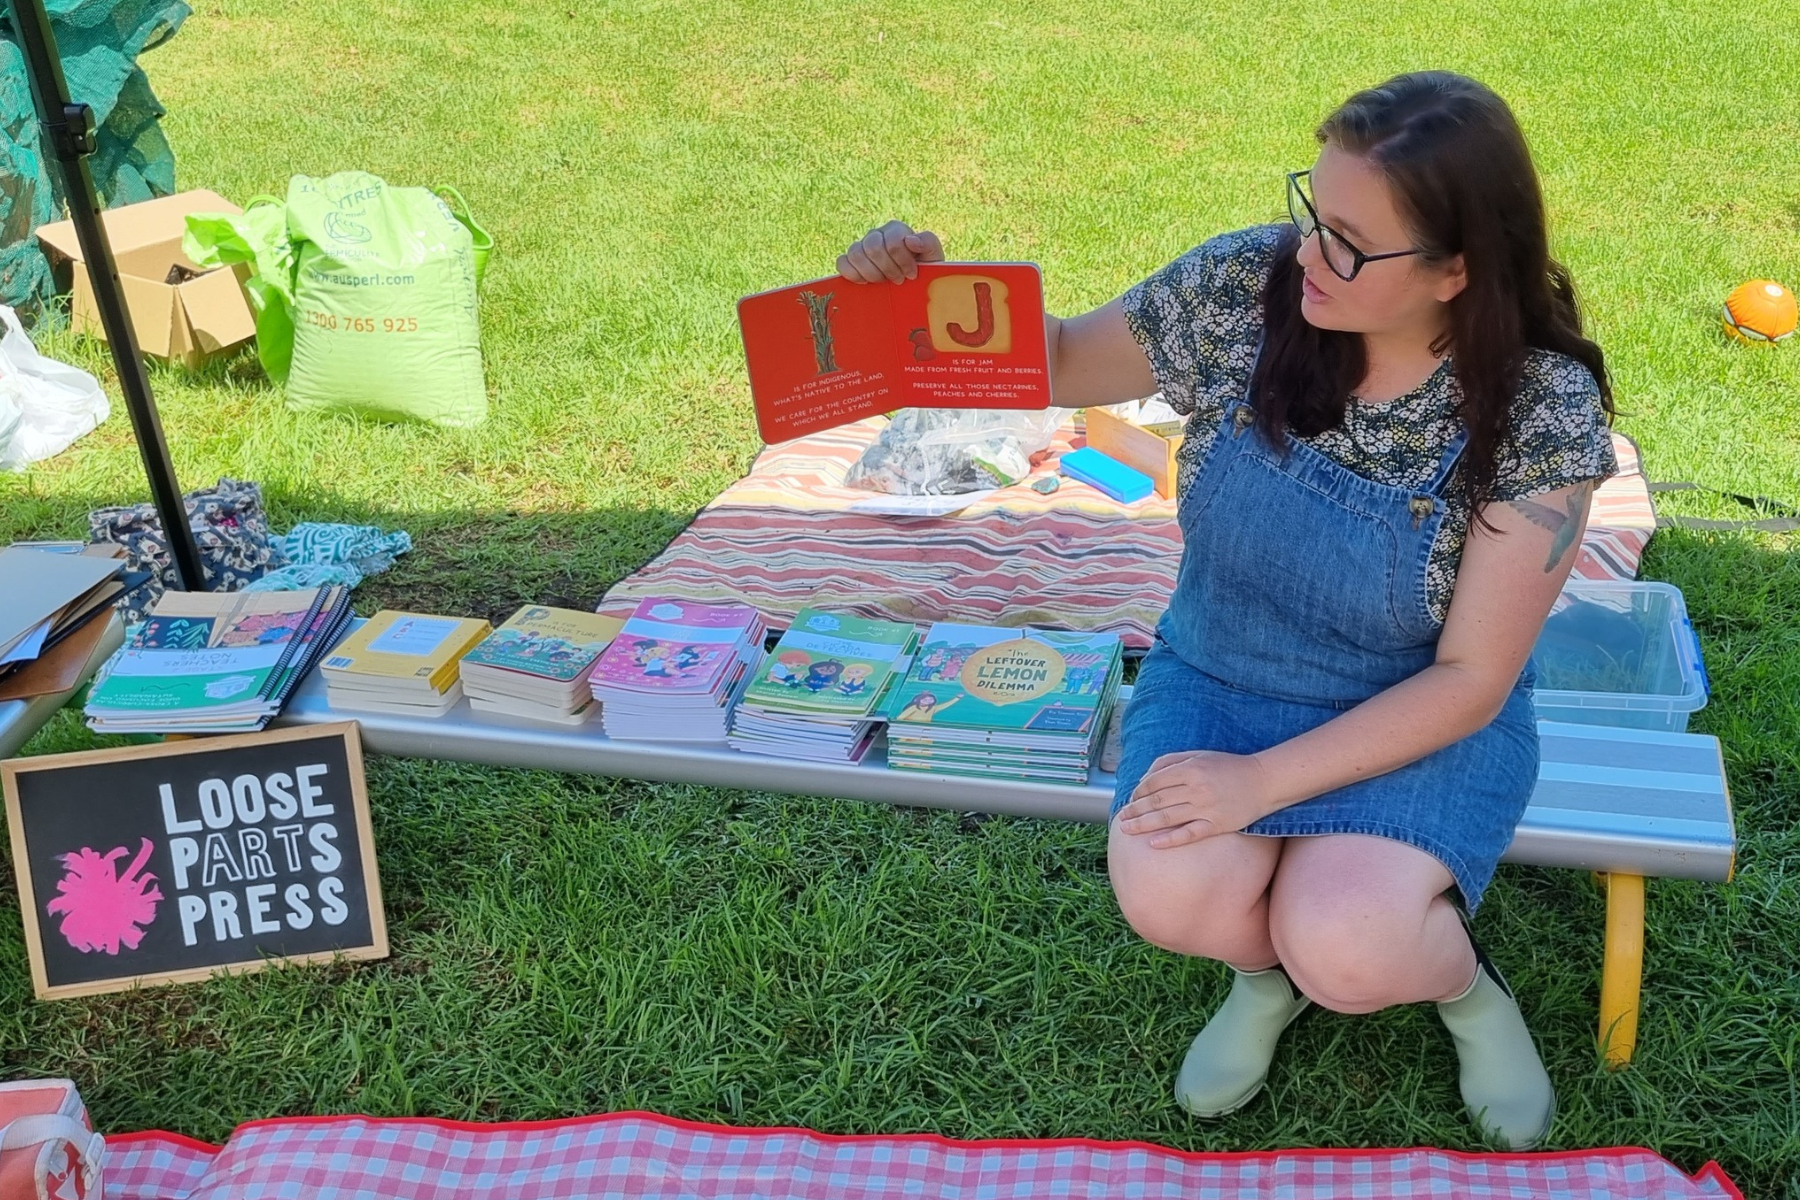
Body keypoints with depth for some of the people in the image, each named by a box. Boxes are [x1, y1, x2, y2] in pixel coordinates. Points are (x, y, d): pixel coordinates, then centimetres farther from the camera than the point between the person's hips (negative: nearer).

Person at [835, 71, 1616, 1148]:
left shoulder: (1542, 409, -22)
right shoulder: (1246, 285, -16)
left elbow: (1471, 680, -17)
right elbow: (1063, 363, 1)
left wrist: (1265, 781, -24)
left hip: (1425, 720, -2)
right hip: (1220, 679, 3)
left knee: (1343, 955, -27)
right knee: (1167, 896, -25)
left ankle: (1463, 982, 11)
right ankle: (1268, 965, 13)